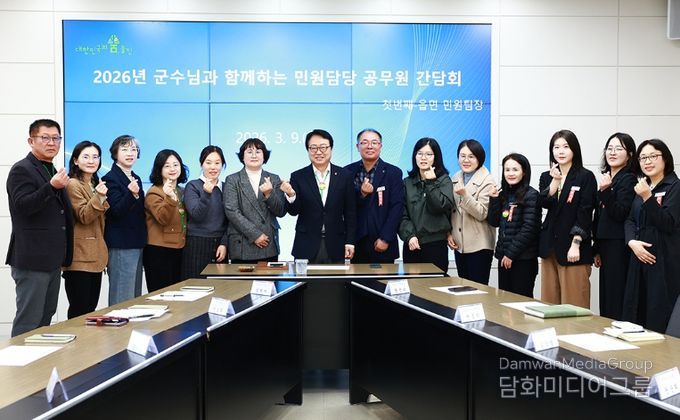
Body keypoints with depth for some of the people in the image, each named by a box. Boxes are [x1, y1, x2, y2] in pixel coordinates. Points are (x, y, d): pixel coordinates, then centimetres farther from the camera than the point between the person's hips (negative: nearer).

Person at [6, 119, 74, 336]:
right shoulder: (21, 170, -9)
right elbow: (23, 205, -21)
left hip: (52, 259, 9)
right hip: (32, 259, -9)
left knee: (46, 317, 16)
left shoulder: (53, 171, 17)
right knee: (28, 322, -3)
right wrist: (52, 186, -33)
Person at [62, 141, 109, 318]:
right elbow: (84, 217, -17)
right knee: (79, 310, -7)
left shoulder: (96, 184, 17)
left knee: (91, 308, 10)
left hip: (95, 256, 8)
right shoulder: (73, 185, -10)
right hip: (79, 256, -8)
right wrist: (99, 197, -28)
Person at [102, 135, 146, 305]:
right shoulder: (110, 179, -9)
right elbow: (116, 211, -20)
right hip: (120, 245, -8)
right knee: (122, 299, -6)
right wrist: (132, 194, -34)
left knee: (135, 297, 13)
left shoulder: (136, 179, 15)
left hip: (137, 243, 8)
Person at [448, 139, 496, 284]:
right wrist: (449, 233, 4)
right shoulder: (456, 179, 10)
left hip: (479, 246, -6)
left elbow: (482, 214, -16)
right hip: (459, 244, 6)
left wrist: (465, 195, -27)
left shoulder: (487, 182, -8)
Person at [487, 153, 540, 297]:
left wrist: (511, 253, -14)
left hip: (524, 258, -6)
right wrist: (493, 199, -3)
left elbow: (528, 229, -14)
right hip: (504, 256, 6)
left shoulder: (531, 195, -8)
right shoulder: (503, 194, 11)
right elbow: (494, 222, 8)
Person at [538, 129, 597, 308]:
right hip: (549, 246, 5)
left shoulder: (586, 177, -4)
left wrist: (576, 245, -16)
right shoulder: (546, 176, 11)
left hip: (572, 247, -5)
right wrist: (555, 180, -15)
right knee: (549, 302, 8)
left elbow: (585, 213, -10)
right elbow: (543, 203, -5)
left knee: (573, 303, -3)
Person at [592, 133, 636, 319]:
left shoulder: (629, 179, -8)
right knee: (605, 298, 11)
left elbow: (621, 214, -17)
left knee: (617, 299, -6)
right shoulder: (606, 178, 14)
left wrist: (605, 191, -27)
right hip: (605, 246, 8)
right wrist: (596, 249, 16)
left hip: (620, 246, -8)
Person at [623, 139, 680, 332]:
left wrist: (647, 198, -24)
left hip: (664, 264, -6)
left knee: (659, 323, -9)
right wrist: (632, 242, -7)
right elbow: (630, 220, 12)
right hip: (640, 260, 7)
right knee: (635, 316, 7)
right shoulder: (642, 187, 17)